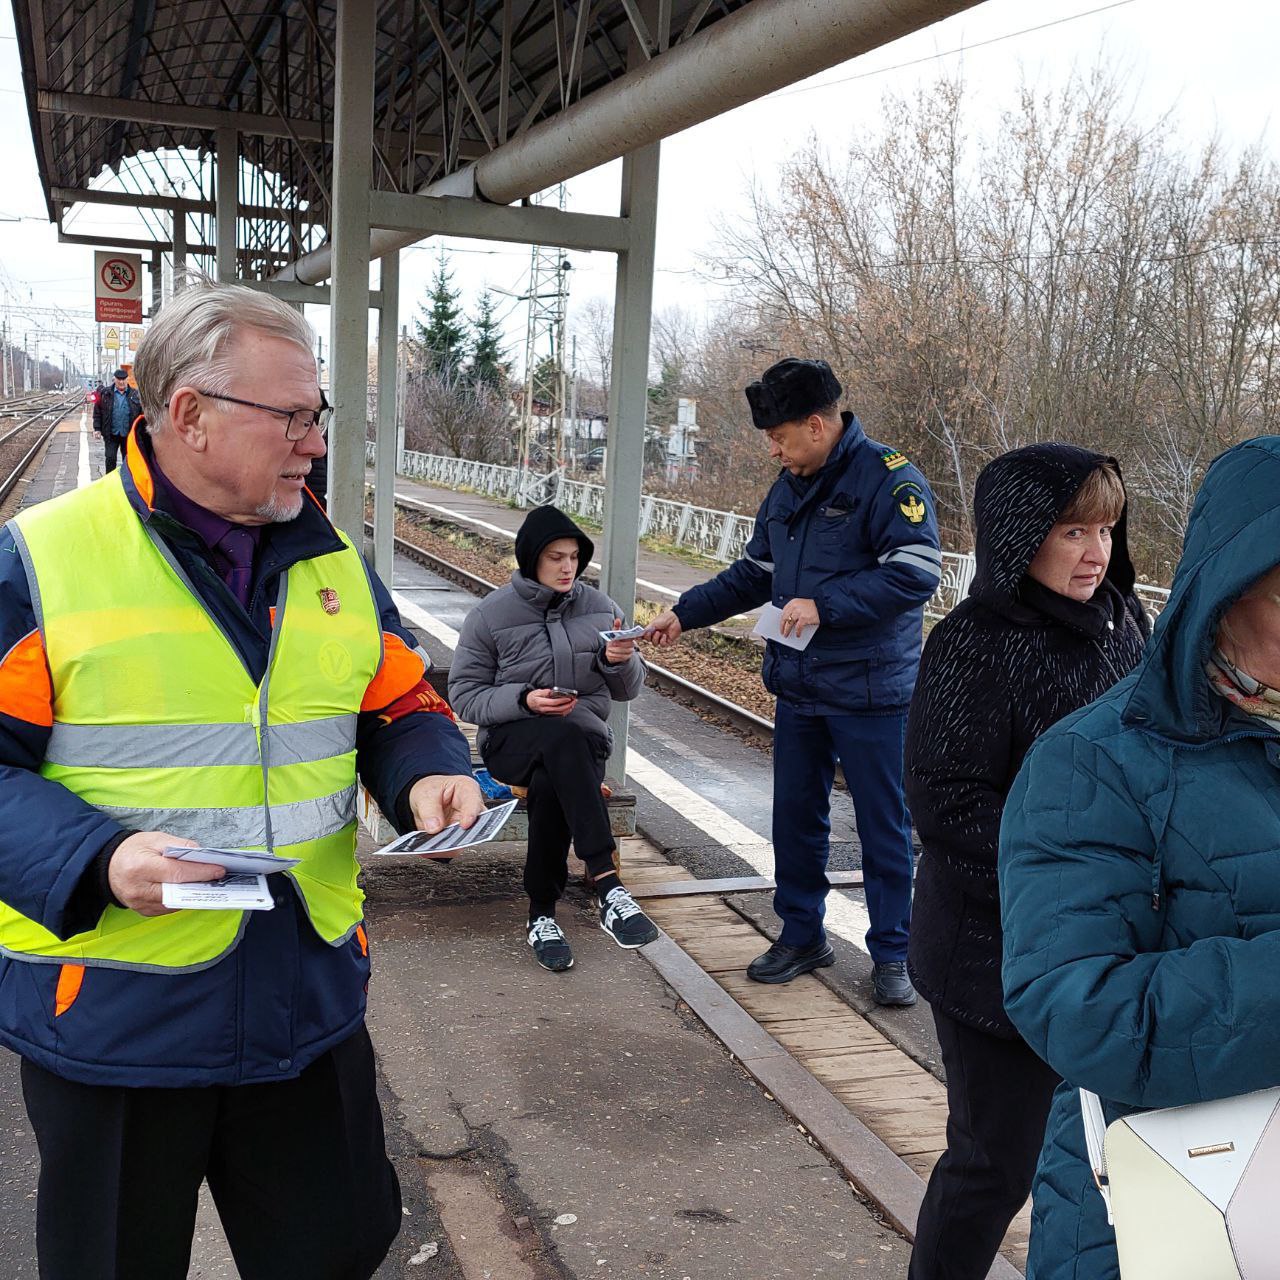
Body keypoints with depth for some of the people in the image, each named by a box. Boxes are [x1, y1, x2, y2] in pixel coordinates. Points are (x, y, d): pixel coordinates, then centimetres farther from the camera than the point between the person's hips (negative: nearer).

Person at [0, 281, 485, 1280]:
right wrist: (96, 860, -25)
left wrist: (427, 775, -8)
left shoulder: (333, 561, 6)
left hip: (310, 999, 4)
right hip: (110, 1011, -4)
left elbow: (400, 708, 13)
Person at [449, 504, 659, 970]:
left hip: (584, 740, 2)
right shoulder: (490, 614, 1)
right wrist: (524, 700, -18)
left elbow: (627, 690, 11)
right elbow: (464, 695, -1)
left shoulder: (600, 608, 8)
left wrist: (621, 662, -13)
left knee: (550, 784, -36)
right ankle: (606, 884, -47)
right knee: (564, 734, -39)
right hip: (512, 738, -2)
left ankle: (542, 915, -22)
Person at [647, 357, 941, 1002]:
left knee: (883, 827, 5)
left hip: (869, 694, -7)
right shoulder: (788, 488, 10)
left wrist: (824, 605, -24)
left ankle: (891, 953, 20)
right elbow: (753, 574, 19)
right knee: (795, 818, 15)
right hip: (798, 688, 7)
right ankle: (802, 935, 31)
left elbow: (916, 573, -23)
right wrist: (685, 613, 10)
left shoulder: (887, 477, -14)